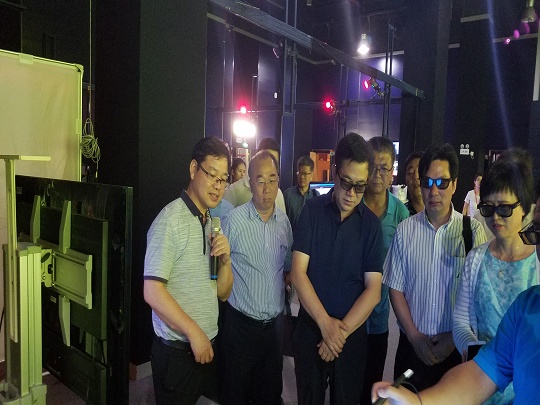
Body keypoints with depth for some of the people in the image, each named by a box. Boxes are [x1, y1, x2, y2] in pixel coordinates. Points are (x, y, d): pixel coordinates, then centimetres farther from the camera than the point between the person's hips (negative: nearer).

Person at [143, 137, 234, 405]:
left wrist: (226, 260, -8)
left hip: (208, 346, 7)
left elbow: (223, 293, 10)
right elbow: (152, 292, -20)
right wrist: (194, 332, -15)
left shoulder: (213, 224, 8)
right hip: (177, 350, -7)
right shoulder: (171, 219, -15)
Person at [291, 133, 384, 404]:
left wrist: (342, 330, -13)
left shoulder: (371, 224, -6)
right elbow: (298, 273, -10)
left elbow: (373, 289, -7)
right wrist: (325, 323, -14)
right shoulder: (312, 211, -7)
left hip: (353, 333, 0)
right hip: (310, 328, 0)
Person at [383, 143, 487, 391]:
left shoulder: (472, 230, -7)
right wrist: (415, 336, -6)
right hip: (412, 344, 1)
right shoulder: (405, 230, -5)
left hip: (457, 347, -1)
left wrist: (455, 337, -8)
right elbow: (396, 289, -2)